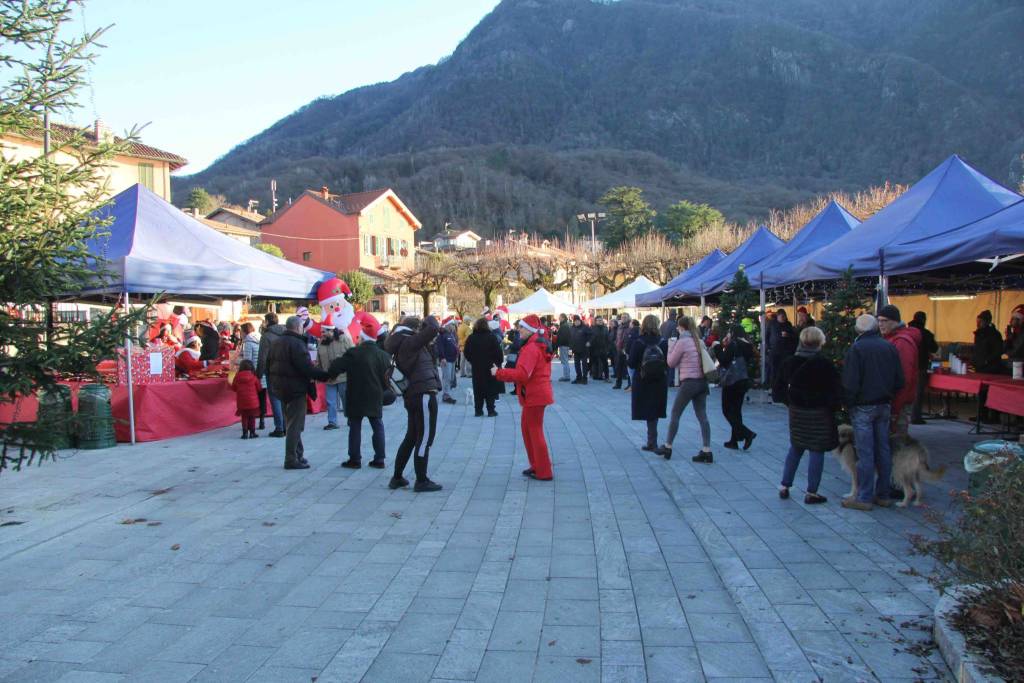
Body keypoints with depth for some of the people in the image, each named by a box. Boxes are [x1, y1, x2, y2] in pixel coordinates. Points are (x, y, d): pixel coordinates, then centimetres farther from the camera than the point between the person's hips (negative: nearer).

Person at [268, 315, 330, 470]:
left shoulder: (277, 342, 12)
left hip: (280, 387, 9)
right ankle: (291, 460, 0)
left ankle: (298, 455, 25)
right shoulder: (296, 343, -18)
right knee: (295, 425, -3)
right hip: (295, 388, -9)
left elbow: (269, 365, 17)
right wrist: (325, 376, -17)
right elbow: (306, 367, -24)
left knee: (291, 423, 18)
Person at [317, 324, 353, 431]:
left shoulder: (344, 339, -9)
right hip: (329, 378, 4)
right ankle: (332, 422, 15)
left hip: (343, 377, -4)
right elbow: (319, 363, 15)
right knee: (330, 401, 5)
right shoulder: (321, 344, 7)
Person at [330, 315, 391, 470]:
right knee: (378, 427, 10)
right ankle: (379, 459, 11)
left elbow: (335, 368, -14)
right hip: (376, 398, 4)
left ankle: (355, 459, 10)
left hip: (356, 398, -4)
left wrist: (334, 361, 7)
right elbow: (386, 377, 6)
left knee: (355, 428, 5)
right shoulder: (383, 355, 0)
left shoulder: (353, 354, -16)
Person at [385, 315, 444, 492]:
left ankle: (397, 477, 24)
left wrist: (431, 344, 5)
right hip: (424, 394, -10)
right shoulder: (410, 342, -12)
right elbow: (433, 329, -23)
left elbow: (431, 359, 19)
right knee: (425, 437, -2)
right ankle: (421, 481, 4)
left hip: (412, 395, 10)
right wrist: (430, 320, -3)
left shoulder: (402, 345, 15)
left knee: (412, 436, 18)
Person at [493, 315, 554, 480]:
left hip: (534, 395, -10)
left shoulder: (531, 348, -21)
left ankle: (544, 473, 7)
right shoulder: (540, 345, 13)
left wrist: (499, 372, -21)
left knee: (535, 431, -1)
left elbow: (521, 374, -30)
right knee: (527, 427, 20)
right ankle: (536, 465, 28)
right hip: (538, 392, 10)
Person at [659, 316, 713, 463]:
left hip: (689, 382, -6)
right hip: (702, 382, 7)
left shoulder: (682, 342, -10)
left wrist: (671, 347, 9)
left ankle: (668, 447, 15)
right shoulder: (699, 341, 10)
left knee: (675, 414, 7)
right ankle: (707, 451, 1)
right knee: (702, 416, 5)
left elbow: (671, 363, -3)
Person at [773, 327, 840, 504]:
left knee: (795, 448, 19)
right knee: (816, 451, 3)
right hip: (819, 413, -5)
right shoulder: (825, 365, -15)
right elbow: (836, 391, -14)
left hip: (796, 412, 5)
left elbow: (778, 390, 3)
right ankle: (811, 493, 7)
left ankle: (784, 486, 19)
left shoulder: (789, 363, -2)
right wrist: (836, 405, 2)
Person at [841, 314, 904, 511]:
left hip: (863, 407, -6)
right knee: (883, 450, 12)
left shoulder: (856, 349, -14)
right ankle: (883, 494, 20)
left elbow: (850, 384, -17)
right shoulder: (890, 347, 3)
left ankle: (864, 497, 3)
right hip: (885, 406, 6)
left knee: (865, 452, -2)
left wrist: (848, 404, -3)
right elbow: (899, 381, 6)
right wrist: (888, 396, 17)